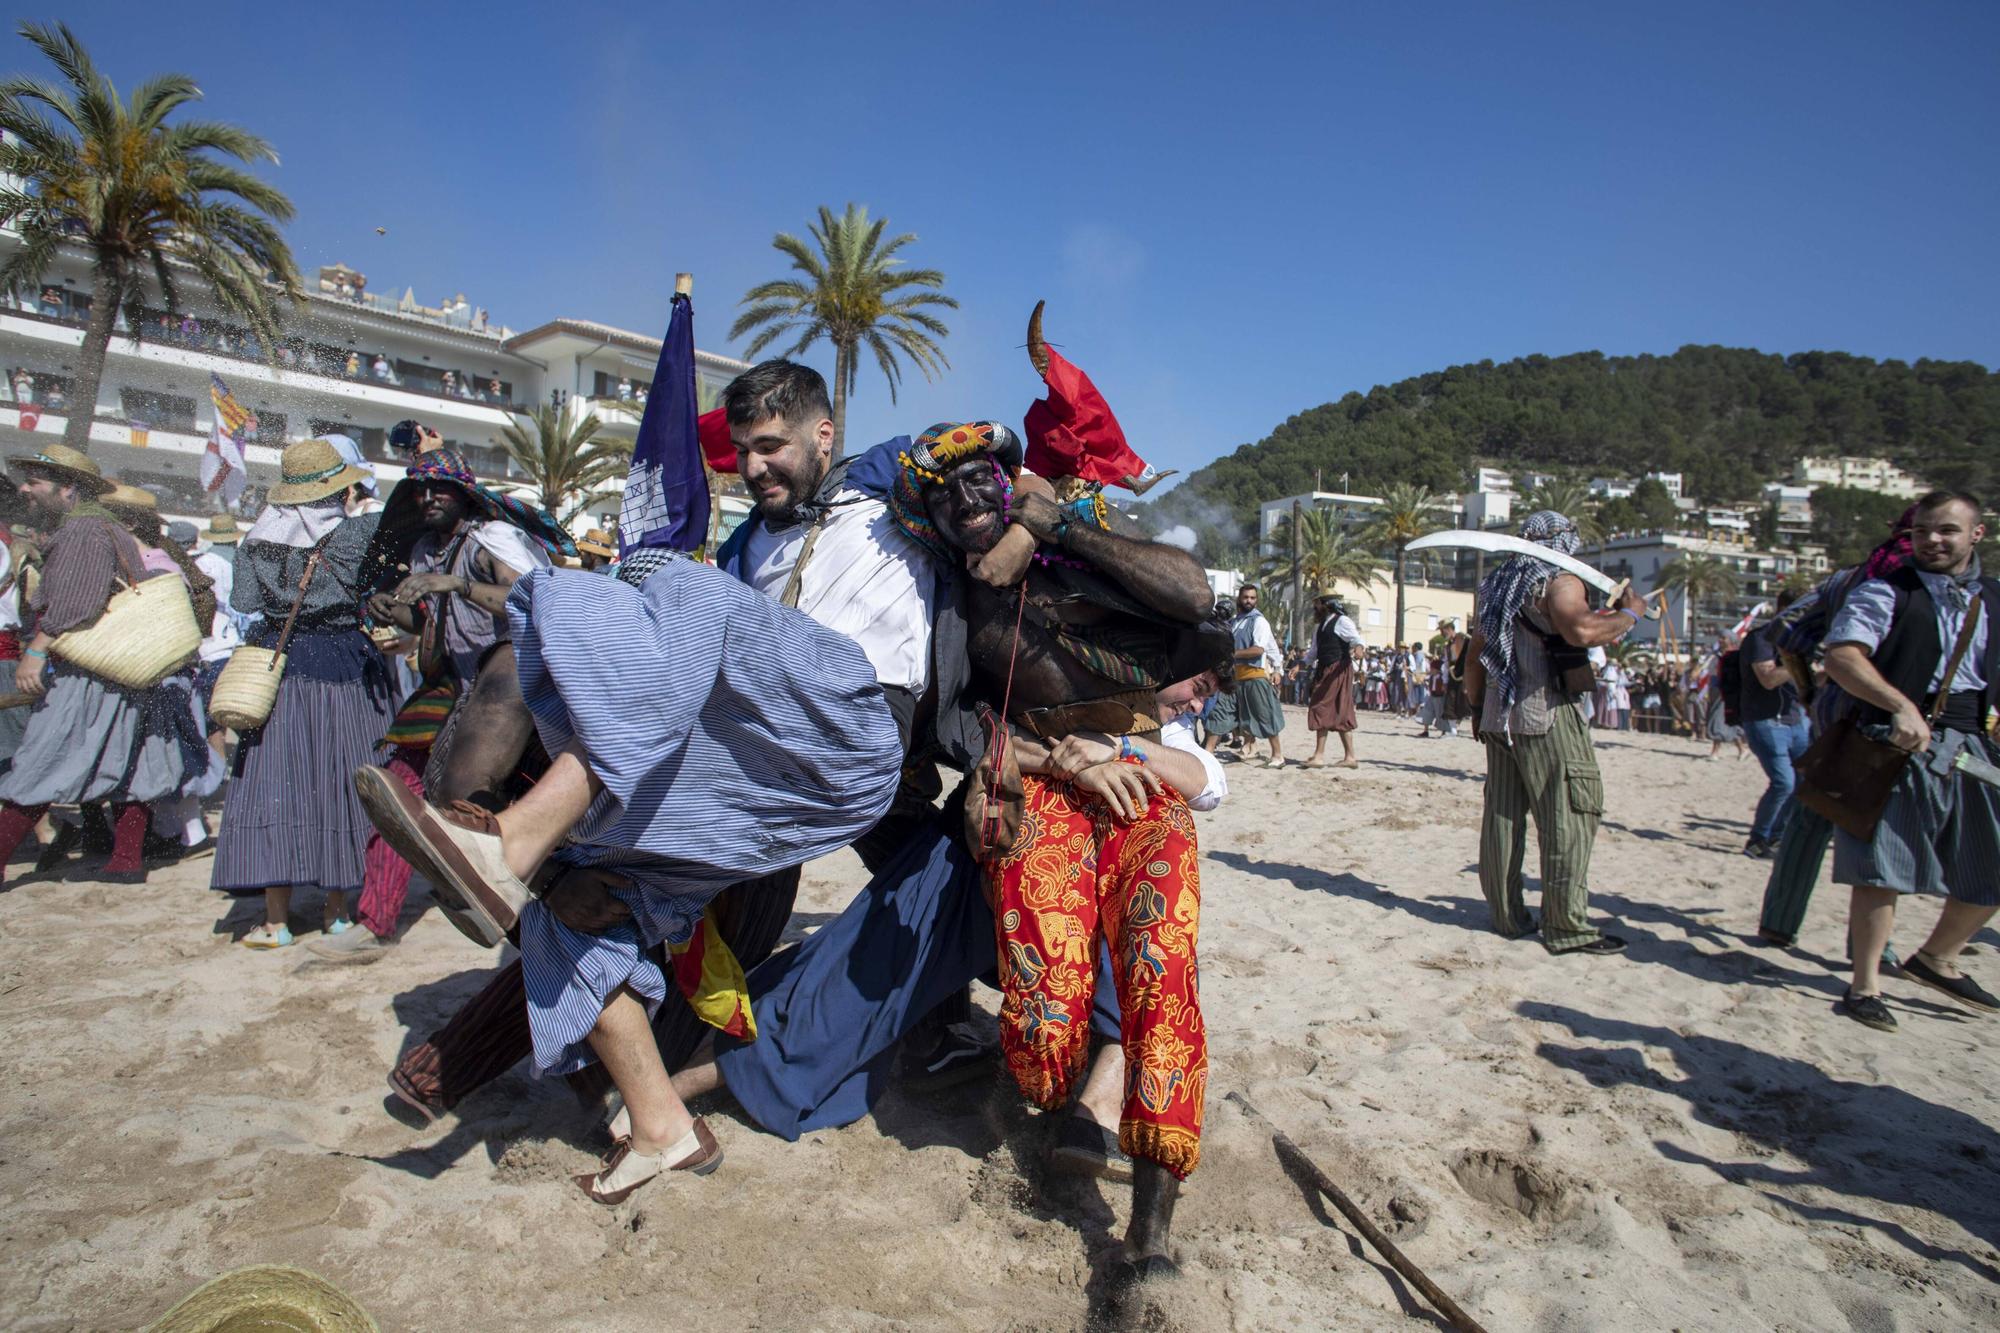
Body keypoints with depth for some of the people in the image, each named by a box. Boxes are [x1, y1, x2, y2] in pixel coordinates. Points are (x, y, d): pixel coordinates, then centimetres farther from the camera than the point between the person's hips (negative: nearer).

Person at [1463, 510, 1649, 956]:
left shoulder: (1496, 584, 18)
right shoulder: (1559, 580, -6)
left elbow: (1476, 661, 21)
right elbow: (1580, 630, -25)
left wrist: (1477, 695, 27)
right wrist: (1629, 614, -10)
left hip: (1498, 716, 8)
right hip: (1548, 717, -8)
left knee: (1502, 817, 9)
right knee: (1569, 816, -3)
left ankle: (1506, 915, 15)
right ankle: (1566, 927, -3)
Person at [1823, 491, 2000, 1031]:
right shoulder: (1884, 593, -2)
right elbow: (1841, 656, -16)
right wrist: (1901, 705, -28)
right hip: (1897, 745, -6)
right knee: (1882, 868, -6)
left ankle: (1936, 959, 34)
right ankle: (1865, 984, 6)